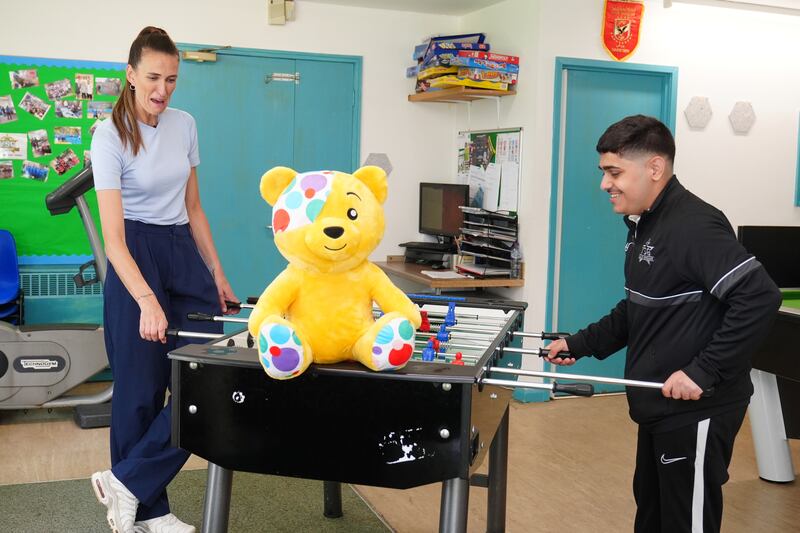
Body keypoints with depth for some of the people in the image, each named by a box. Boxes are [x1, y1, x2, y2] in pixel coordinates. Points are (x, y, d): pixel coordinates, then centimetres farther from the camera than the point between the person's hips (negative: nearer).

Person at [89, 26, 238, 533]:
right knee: (142, 388, 2)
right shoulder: (110, 135, -13)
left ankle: (127, 483, 9)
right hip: (136, 260, -6)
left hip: (185, 255, 6)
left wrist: (217, 273, 12)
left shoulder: (185, 125, 4)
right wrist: (147, 301, -33)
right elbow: (113, 236, -20)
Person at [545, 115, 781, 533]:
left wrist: (704, 371, -28)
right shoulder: (642, 225, 10)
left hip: (696, 410, -10)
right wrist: (581, 344, 9)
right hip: (661, 405, 10)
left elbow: (760, 298, -28)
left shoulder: (695, 225, -21)